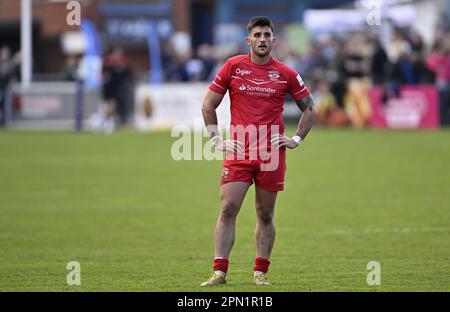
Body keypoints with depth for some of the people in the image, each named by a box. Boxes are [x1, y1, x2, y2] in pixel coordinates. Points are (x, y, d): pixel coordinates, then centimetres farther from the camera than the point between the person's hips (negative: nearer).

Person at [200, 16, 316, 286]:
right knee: (228, 209, -9)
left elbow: (310, 107, 15)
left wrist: (297, 139, 6)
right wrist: (216, 138, 3)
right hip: (238, 152, -1)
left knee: (266, 214, 6)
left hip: (272, 153, 1)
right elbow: (208, 104, 10)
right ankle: (219, 272, -8)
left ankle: (260, 272, 15)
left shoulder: (285, 74, 4)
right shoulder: (233, 66, 2)